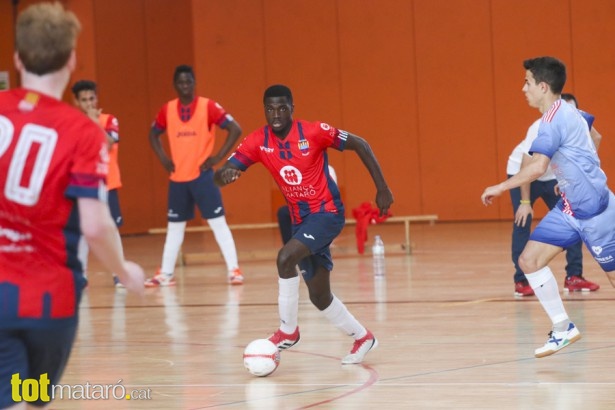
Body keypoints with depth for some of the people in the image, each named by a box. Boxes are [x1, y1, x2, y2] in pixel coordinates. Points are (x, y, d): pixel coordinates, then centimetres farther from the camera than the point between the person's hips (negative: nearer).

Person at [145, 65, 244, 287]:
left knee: (218, 222, -7)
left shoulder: (208, 106, -8)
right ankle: (165, 274, 19)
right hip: (177, 177, 4)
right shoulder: (167, 110, 4)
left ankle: (234, 269, -5)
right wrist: (163, 157, 5)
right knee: (174, 227, 12)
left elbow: (235, 129, -10)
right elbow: (153, 134, 20)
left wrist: (218, 157, -13)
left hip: (202, 175, -4)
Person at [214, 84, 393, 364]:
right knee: (319, 294, 7)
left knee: (285, 258, -28)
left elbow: (360, 145, -5)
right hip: (300, 220, 6)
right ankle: (362, 338, 28)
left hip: (327, 212, -6)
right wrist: (224, 174, -36)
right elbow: (221, 176, -10)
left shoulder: (313, 132, -15)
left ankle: (288, 330, -12)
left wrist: (382, 189, -7)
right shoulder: (258, 142, -6)